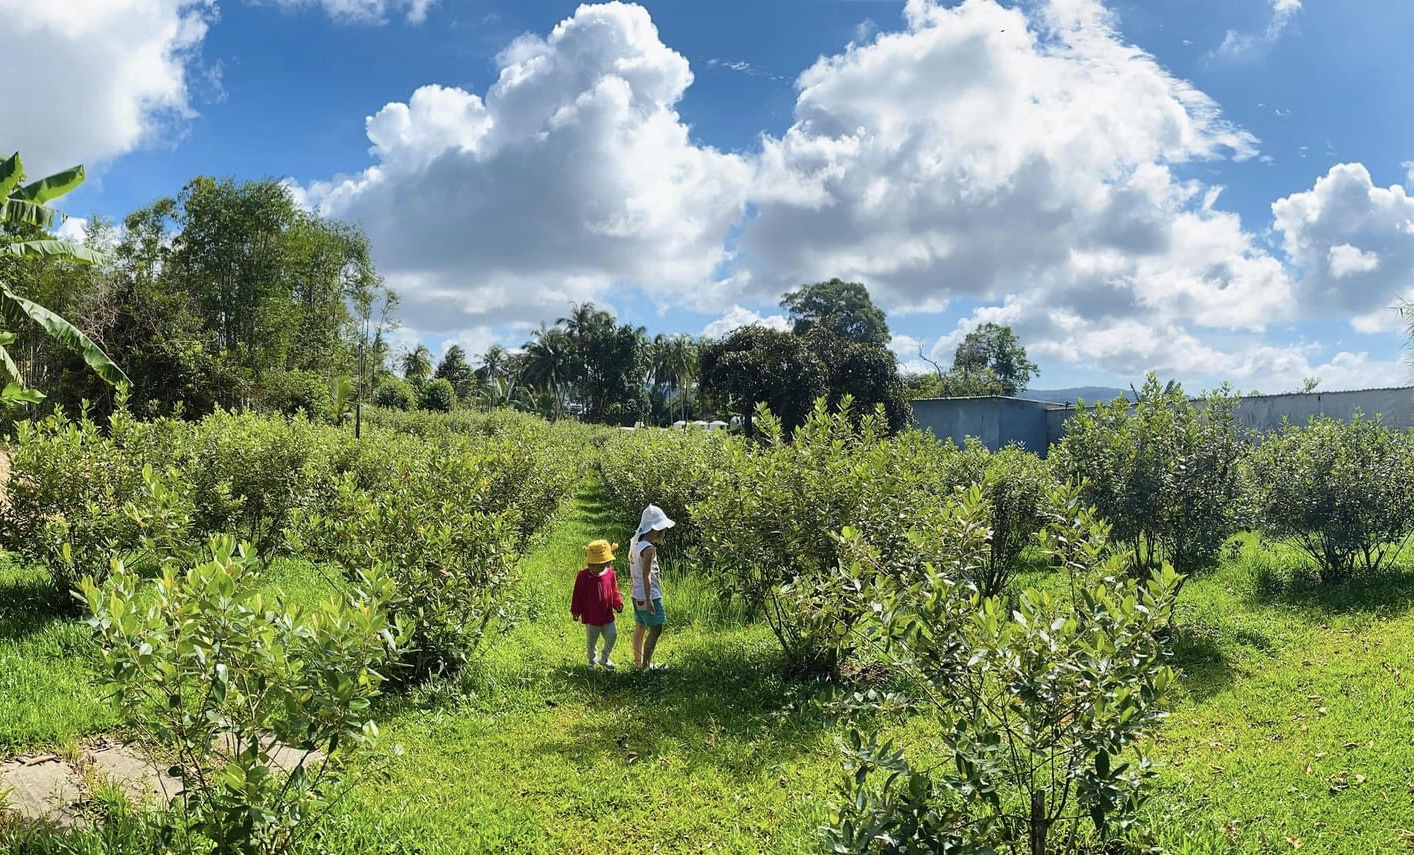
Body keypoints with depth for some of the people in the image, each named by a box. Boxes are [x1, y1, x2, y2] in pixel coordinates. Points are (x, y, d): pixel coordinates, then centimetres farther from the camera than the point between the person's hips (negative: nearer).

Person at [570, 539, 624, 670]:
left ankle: (604, 658, 25)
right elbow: (578, 595, -6)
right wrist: (576, 611, -4)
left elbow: (614, 591, 6)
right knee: (592, 642, 12)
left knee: (612, 636, 1)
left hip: (607, 615, 2)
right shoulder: (583, 576, -13)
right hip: (590, 617, -2)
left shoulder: (610, 574, -4)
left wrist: (618, 603, -9)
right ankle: (592, 662, 33)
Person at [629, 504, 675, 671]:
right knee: (656, 629, -4)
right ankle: (646, 664, -2)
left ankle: (638, 660, 28)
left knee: (640, 627, 18)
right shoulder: (649, 548, -20)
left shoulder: (636, 544, 6)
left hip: (637, 595, 9)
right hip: (648, 596, -9)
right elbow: (646, 575, -24)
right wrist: (648, 600, -24)